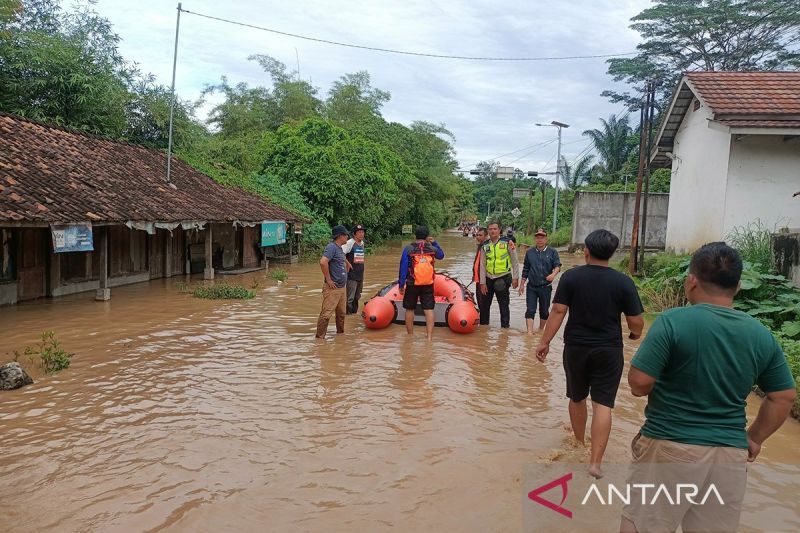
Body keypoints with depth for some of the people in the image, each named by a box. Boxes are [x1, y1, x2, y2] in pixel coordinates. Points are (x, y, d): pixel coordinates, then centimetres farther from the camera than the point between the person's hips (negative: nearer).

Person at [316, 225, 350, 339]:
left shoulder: (339, 248, 14)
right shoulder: (331, 247, -15)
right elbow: (323, 262, -29)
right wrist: (328, 280, -23)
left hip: (342, 287, 10)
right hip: (333, 288, -10)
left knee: (341, 313, 19)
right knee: (326, 314, -9)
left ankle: (340, 333, 33)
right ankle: (320, 337, -5)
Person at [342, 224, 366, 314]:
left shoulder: (362, 243, 12)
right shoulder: (349, 243, -12)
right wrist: (347, 263, -19)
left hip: (360, 275, 8)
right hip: (352, 276, -8)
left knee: (357, 297, 17)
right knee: (350, 298, -6)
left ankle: (354, 312, 28)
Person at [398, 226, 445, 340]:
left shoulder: (408, 249, -7)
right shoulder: (432, 249, 0)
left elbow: (403, 267, -7)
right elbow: (441, 255, 22)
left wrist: (401, 284, -2)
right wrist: (434, 243, 24)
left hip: (412, 284, -1)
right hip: (428, 285, 1)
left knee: (409, 309, 12)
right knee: (429, 310, 3)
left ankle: (410, 335, 23)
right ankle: (429, 336, -2)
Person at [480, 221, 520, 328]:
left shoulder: (507, 243, -4)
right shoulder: (485, 246, 5)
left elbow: (515, 261, -1)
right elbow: (482, 265, 5)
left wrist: (515, 278, -5)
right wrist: (483, 283, 1)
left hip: (503, 278, -4)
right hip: (489, 279, 4)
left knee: (504, 305, 1)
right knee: (485, 304, 13)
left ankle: (505, 327, 10)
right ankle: (483, 325, 27)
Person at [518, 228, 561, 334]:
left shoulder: (552, 252, 1)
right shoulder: (529, 252, 7)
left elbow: (558, 266, -10)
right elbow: (525, 270, 12)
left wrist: (553, 274, -31)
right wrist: (522, 284, 10)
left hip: (546, 287, -1)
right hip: (532, 287, 1)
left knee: (544, 310, 11)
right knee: (530, 310, -8)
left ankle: (541, 330, 29)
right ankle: (530, 332, -11)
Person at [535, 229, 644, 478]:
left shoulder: (571, 276, -6)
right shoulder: (623, 282, -6)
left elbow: (558, 311, -11)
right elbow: (635, 322, -5)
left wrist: (544, 342, -6)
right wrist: (636, 334, 17)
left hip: (576, 347, 1)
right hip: (608, 351, -1)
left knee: (577, 398, 19)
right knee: (603, 404, 2)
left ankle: (579, 446, 38)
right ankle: (595, 462, -3)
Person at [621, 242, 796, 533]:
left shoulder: (672, 321, -15)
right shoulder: (762, 335, 1)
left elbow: (639, 384, -17)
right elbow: (783, 397, 8)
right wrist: (754, 439, 19)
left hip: (669, 448, -5)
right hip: (731, 455, 5)